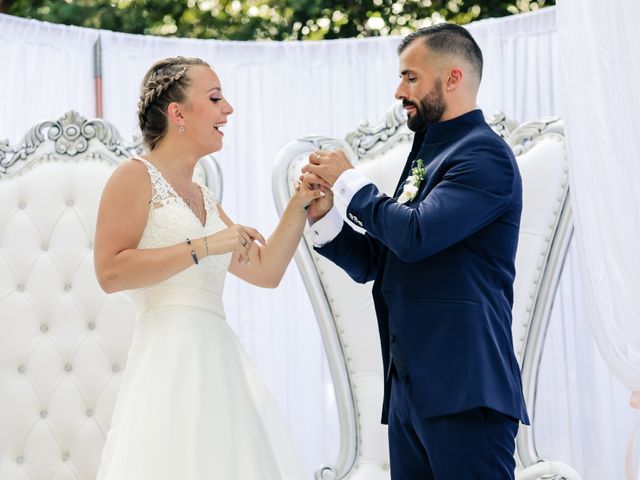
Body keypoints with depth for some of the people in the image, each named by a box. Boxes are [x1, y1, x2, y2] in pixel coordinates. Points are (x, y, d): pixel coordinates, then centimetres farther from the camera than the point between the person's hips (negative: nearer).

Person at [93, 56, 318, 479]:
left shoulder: (205, 198, 21)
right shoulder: (136, 176, -2)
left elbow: (265, 271, 23)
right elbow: (110, 272, -14)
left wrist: (300, 204, 15)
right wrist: (204, 247, -15)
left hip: (219, 359, 8)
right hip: (171, 359, -8)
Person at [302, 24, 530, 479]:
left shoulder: (485, 154, -9)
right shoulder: (427, 156, 17)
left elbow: (415, 235, -22)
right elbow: (373, 264, 19)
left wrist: (350, 181, -7)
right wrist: (323, 214, 3)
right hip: (410, 386, 9)